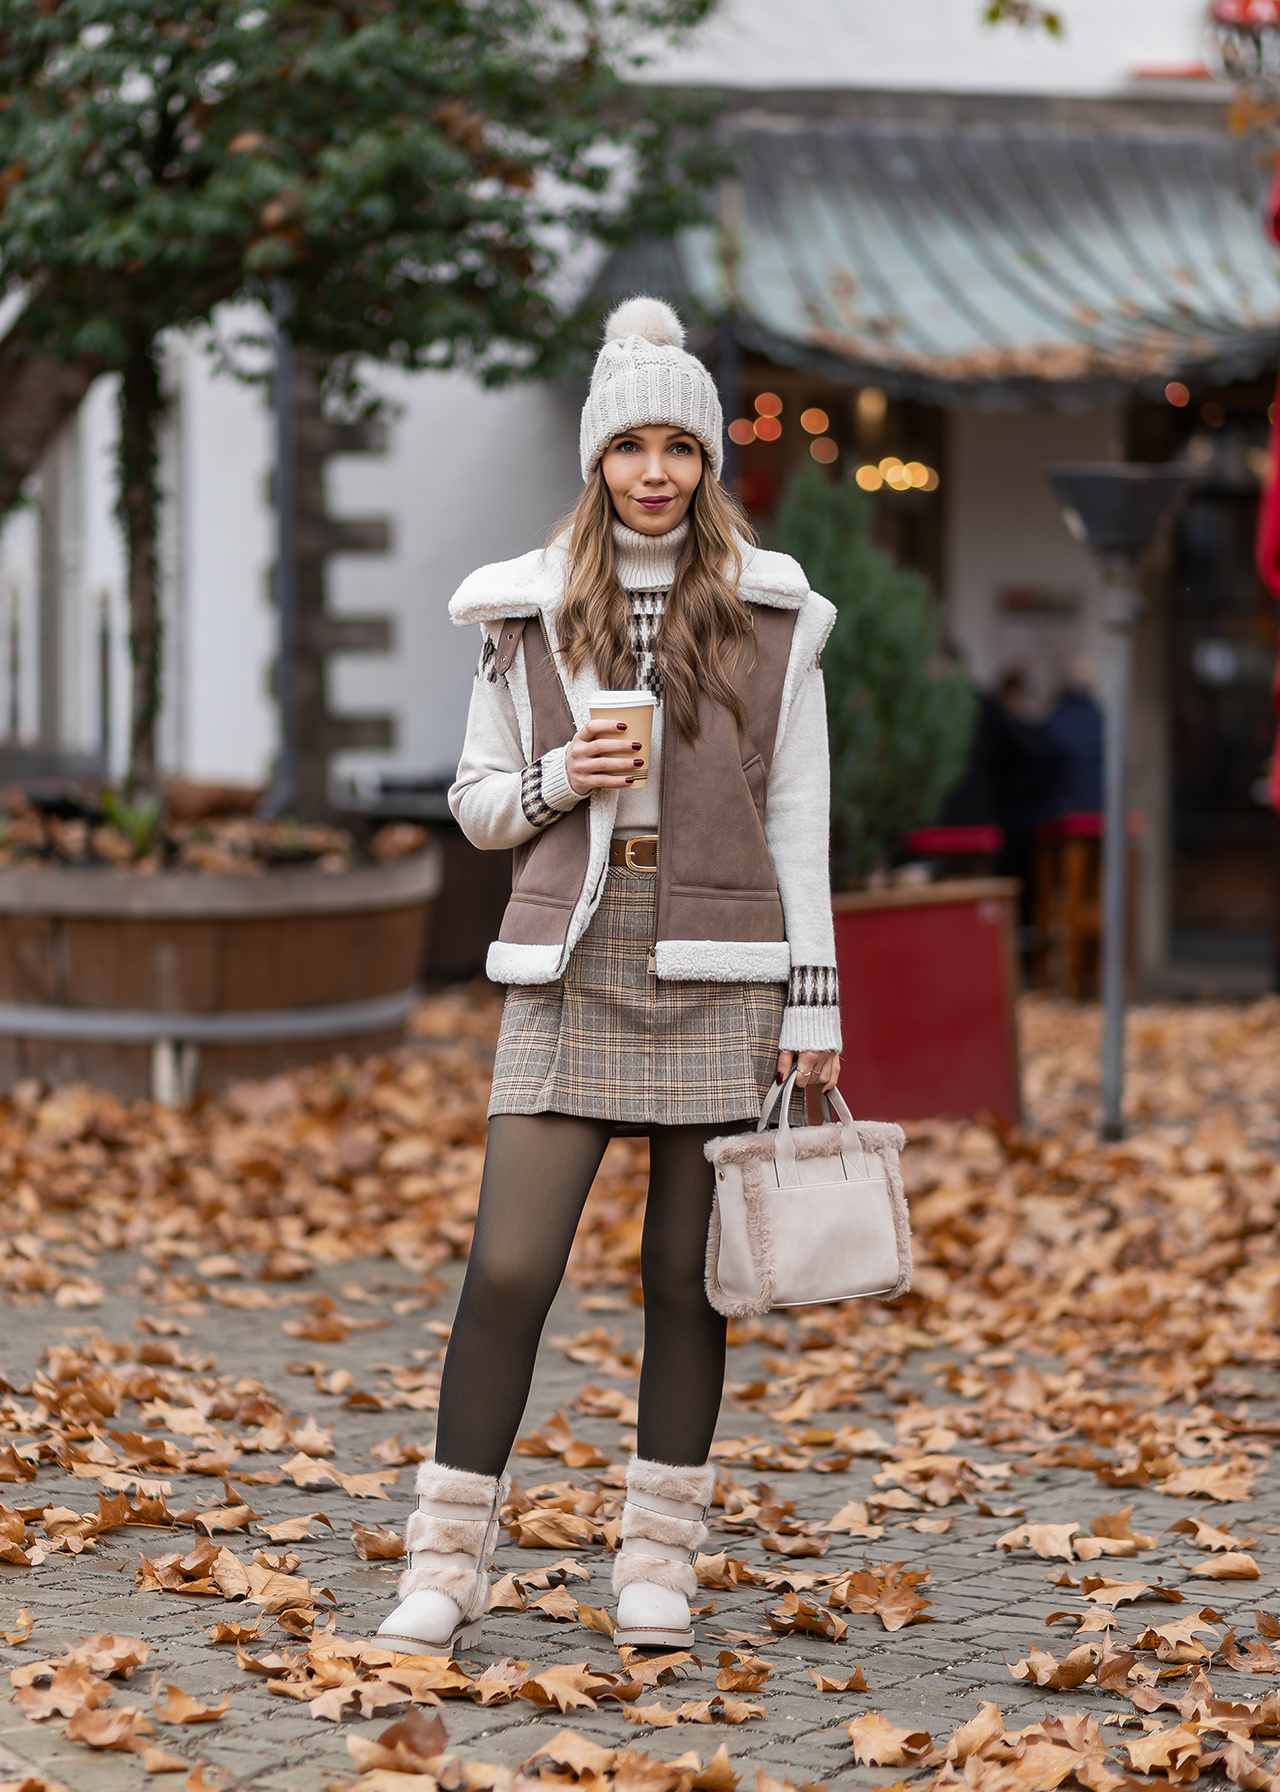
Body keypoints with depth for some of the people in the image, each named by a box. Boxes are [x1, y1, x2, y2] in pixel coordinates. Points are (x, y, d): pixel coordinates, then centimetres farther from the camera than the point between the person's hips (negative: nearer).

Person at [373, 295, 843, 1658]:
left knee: (687, 1275, 4)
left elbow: (796, 815, 5)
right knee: (509, 1265, -6)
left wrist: (814, 999, 0)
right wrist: (559, 779, -9)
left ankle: (659, 1564, 15)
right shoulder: (526, 611, 8)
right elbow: (476, 802, 12)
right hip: (570, 964, 0)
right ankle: (445, 1567, 1)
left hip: (716, 964, 0)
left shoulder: (771, 613, 5)